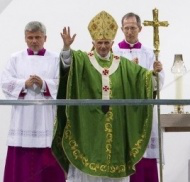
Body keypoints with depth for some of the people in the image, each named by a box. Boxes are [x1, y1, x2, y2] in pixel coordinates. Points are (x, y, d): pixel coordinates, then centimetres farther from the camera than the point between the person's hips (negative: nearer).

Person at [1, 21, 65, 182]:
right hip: (23, 120, 1)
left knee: (48, 163, -1)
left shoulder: (56, 59, 8)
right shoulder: (15, 58, 11)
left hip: (47, 119, -1)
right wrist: (24, 84, -13)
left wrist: (44, 84, -16)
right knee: (22, 162, 0)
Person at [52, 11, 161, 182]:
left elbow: (146, 76, 5)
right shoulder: (83, 60, 2)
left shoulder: (123, 64, 11)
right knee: (87, 167, -1)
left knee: (115, 167, 6)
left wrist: (155, 72, -16)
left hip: (115, 126, 3)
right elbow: (67, 61, -19)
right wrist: (66, 47, -39)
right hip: (89, 124, -3)